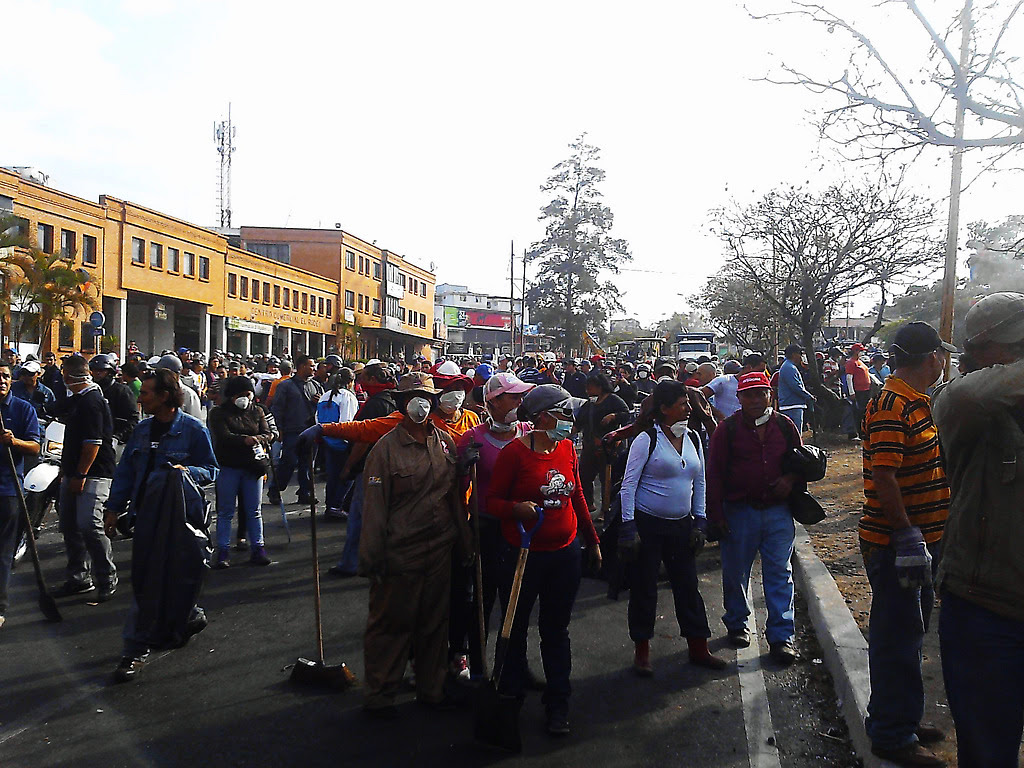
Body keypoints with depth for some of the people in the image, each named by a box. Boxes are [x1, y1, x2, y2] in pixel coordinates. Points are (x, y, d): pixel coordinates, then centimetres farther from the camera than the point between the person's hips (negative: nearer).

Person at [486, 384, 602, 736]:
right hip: (524, 554, -4)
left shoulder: (567, 448, 5)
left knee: (556, 630, 13)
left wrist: (592, 541, 19)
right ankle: (510, 696, 31)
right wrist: (516, 508, -27)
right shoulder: (515, 452, -12)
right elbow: (492, 500, -7)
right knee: (516, 628, 11)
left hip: (565, 554, 4)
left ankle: (558, 706, 26)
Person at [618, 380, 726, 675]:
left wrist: (700, 522, 8)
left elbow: (699, 482, 14)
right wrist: (628, 527, -15)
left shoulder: (693, 438, 7)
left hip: (681, 525, 5)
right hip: (647, 524, -5)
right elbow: (628, 485, -11)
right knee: (644, 589, 5)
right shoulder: (647, 439, -11)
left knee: (688, 587, 10)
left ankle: (698, 648, 24)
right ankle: (642, 651, 20)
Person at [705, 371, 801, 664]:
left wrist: (791, 479, -5)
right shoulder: (728, 429, -3)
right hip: (739, 511, -1)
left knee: (780, 573, 3)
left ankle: (781, 635, 12)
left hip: (778, 510, 2)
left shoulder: (784, 425, 5)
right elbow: (714, 473, -3)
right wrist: (716, 514, -7)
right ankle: (737, 623, 31)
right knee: (735, 572, 10)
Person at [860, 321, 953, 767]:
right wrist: (907, 537, -24)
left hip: (921, 538, 10)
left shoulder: (916, 401, 14)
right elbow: (883, 476, -24)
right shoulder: (891, 405, -18)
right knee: (897, 637, 0)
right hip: (895, 543, -10)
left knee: (909, 632, 19)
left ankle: (901, 723, 34)